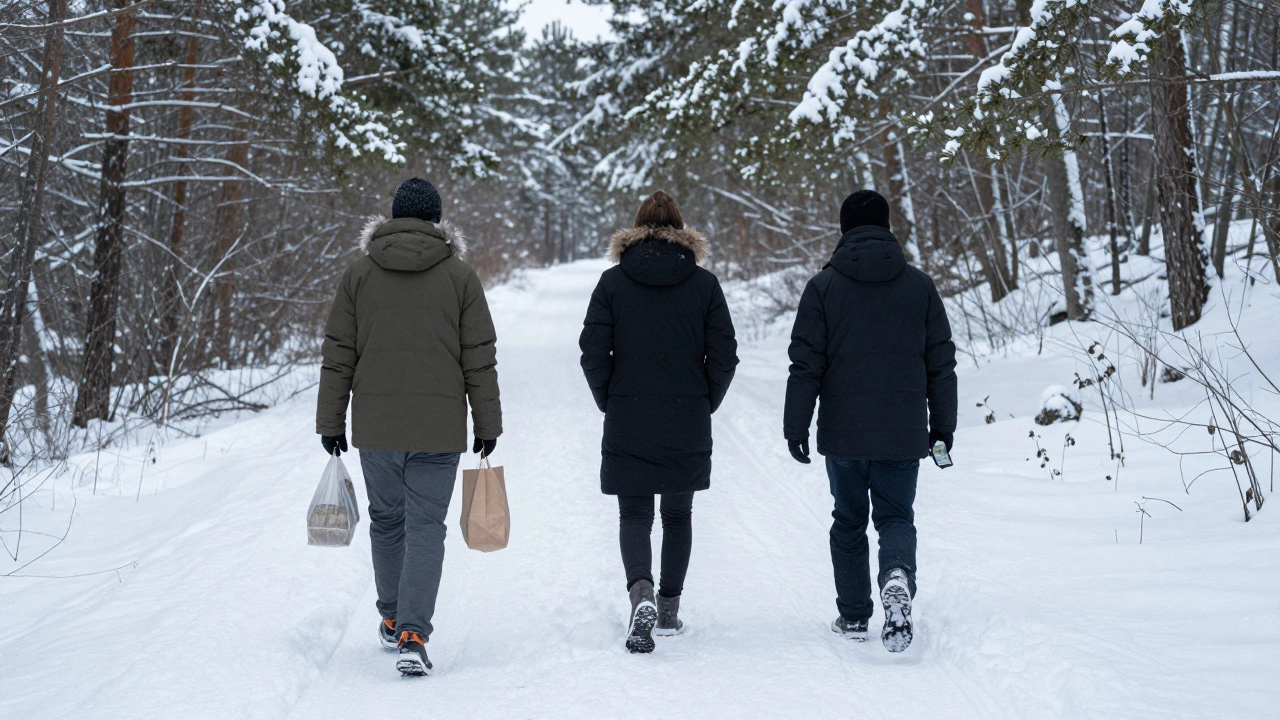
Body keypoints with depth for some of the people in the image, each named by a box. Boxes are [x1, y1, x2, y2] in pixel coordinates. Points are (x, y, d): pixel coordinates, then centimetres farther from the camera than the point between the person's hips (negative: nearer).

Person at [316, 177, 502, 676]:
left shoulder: (359, 274, 5)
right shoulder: (459, 276, 1)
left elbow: (338, 355, 5)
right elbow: (479, 359, 2)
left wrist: (331, 422, 10)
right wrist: (487, 424, 8)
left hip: (374, 425, 2)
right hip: (439, 426, -2)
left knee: (386, 521, 17)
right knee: (425, 527, 0)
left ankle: (393, 621, 31)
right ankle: (412, 635, -12)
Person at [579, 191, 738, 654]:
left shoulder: (613, 282, -2)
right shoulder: (704, 283, 0)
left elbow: (593, 354, -5)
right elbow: (724, 356, -2)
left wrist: (610, 403, 9)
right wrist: (704, 405, 11)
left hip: (627, 425, -1)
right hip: (688, 426, 1)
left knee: (634, 514, 5)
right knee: (678, 514, 16)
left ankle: (641, 592, -20)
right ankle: (669, 610, 21)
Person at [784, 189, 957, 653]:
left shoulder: (823, 287, -3)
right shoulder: (920, 286, 4)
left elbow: (806, 364, -5)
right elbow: (942, 363, 6)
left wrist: (796, 426, 1)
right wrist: (943, 425, 14)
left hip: (843, 433, -1)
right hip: (903, 434, 1)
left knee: (849, 520, 14)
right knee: (896, 516, 10)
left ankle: (854, 616, 17)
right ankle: (897, 576, -20)